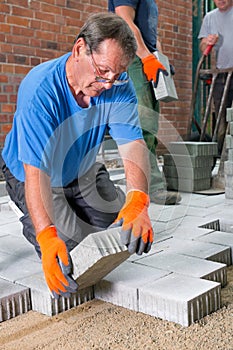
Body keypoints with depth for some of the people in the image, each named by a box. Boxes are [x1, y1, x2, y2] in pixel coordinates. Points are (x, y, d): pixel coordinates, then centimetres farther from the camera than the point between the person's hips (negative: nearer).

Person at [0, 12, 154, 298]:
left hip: (83, 173, 5)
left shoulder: (119, 86, -20)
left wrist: (137, 201, -48)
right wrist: (46, 236, -51)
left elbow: (132, 144, -29)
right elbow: (36, 173, -39)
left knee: (128, 230, -1)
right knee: (71, 247, -18)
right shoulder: (39, 90, -35)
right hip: (29, 176, -5)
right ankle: (31, 225, 15)